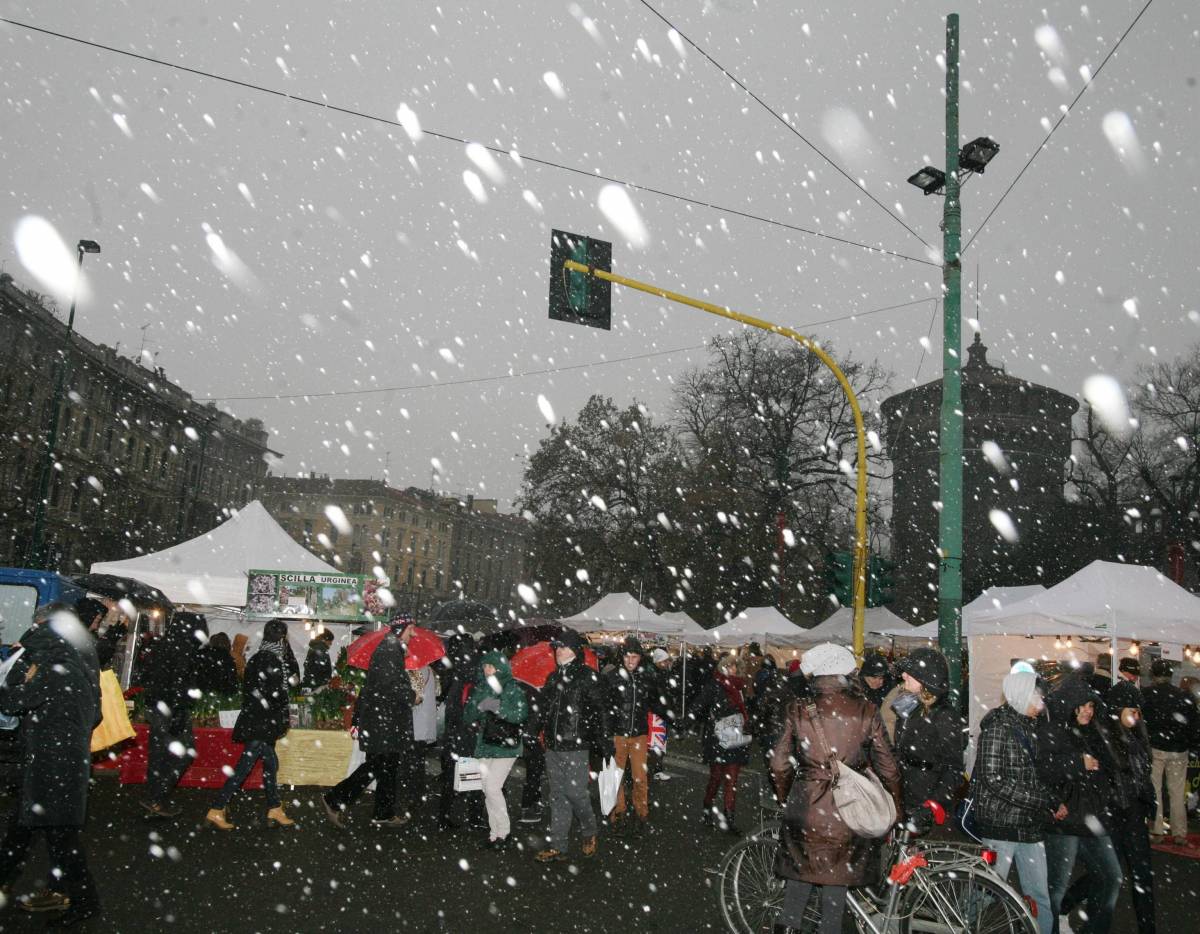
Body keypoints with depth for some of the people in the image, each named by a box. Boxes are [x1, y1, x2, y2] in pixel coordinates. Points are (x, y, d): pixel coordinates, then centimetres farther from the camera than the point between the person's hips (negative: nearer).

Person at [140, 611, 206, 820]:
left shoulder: (161, 645, 10)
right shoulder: (184, 650, -16)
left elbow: (148, 679, 16)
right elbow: (178, 684, -21)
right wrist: (178, 716, -21)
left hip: (155, 708, 8)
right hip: (172, 710, -8)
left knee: (158, 755, 13)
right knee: (183, 751, 1)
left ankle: (153, 800, 19)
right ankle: (158, 799, -1)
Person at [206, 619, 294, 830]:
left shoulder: (257, 657, 9)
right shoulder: (273, 660, -17)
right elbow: (277, 694, -17)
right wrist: (283, 722, -4)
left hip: (252, 719, 9)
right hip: (262, 723, -9)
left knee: (270, 764, 15)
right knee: (244, 767, -5)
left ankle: (275, 809, 22)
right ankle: (216, 810, -2)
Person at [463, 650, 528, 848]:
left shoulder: (513, 688, -3)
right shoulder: (479, 689, 11)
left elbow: (522, 714, -12)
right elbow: (467, 717, 8)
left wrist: (498, 708, -21)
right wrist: (479, 707, -12)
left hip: (506, 745, -5)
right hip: (485, 745, 5)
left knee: (493, 787, -12)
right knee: (488, 790, 7)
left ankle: (503, 831, 2)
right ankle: (495, 832, 18)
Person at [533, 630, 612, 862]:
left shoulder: (588, 677, -9)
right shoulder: (554, 678, 12)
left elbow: (600, 713, -11)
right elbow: (544, 710, 21)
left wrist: (607, 745, -14)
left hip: (576, 747, -6)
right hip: (553, 747, 7)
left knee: (575, 792, -4)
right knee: (558, 796, 10)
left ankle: (589, 832, 22)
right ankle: (557, 846, 15)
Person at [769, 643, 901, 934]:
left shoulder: (798, 711, -6)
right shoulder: (866, 713, -7)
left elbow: (779, 765, -3)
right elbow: (888, 768, -2)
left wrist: (784, 798, 15)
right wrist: (895, 807, 13)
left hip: (805, 809, 0)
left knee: (802, 869, 21)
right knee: (837, 877, 17)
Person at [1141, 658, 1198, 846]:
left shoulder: (1146, 695, -8)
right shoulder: (1185, 696, 3)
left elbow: (1141, 722, -9)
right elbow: (1195, 725, 6)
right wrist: (1190, 745, 17)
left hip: (1154, 748, -3)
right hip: (1179, 751, 3)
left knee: (1154, 790, 4)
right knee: (1178, 792, 10)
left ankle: (1156, 831, 5)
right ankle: (1180, 834, 13)